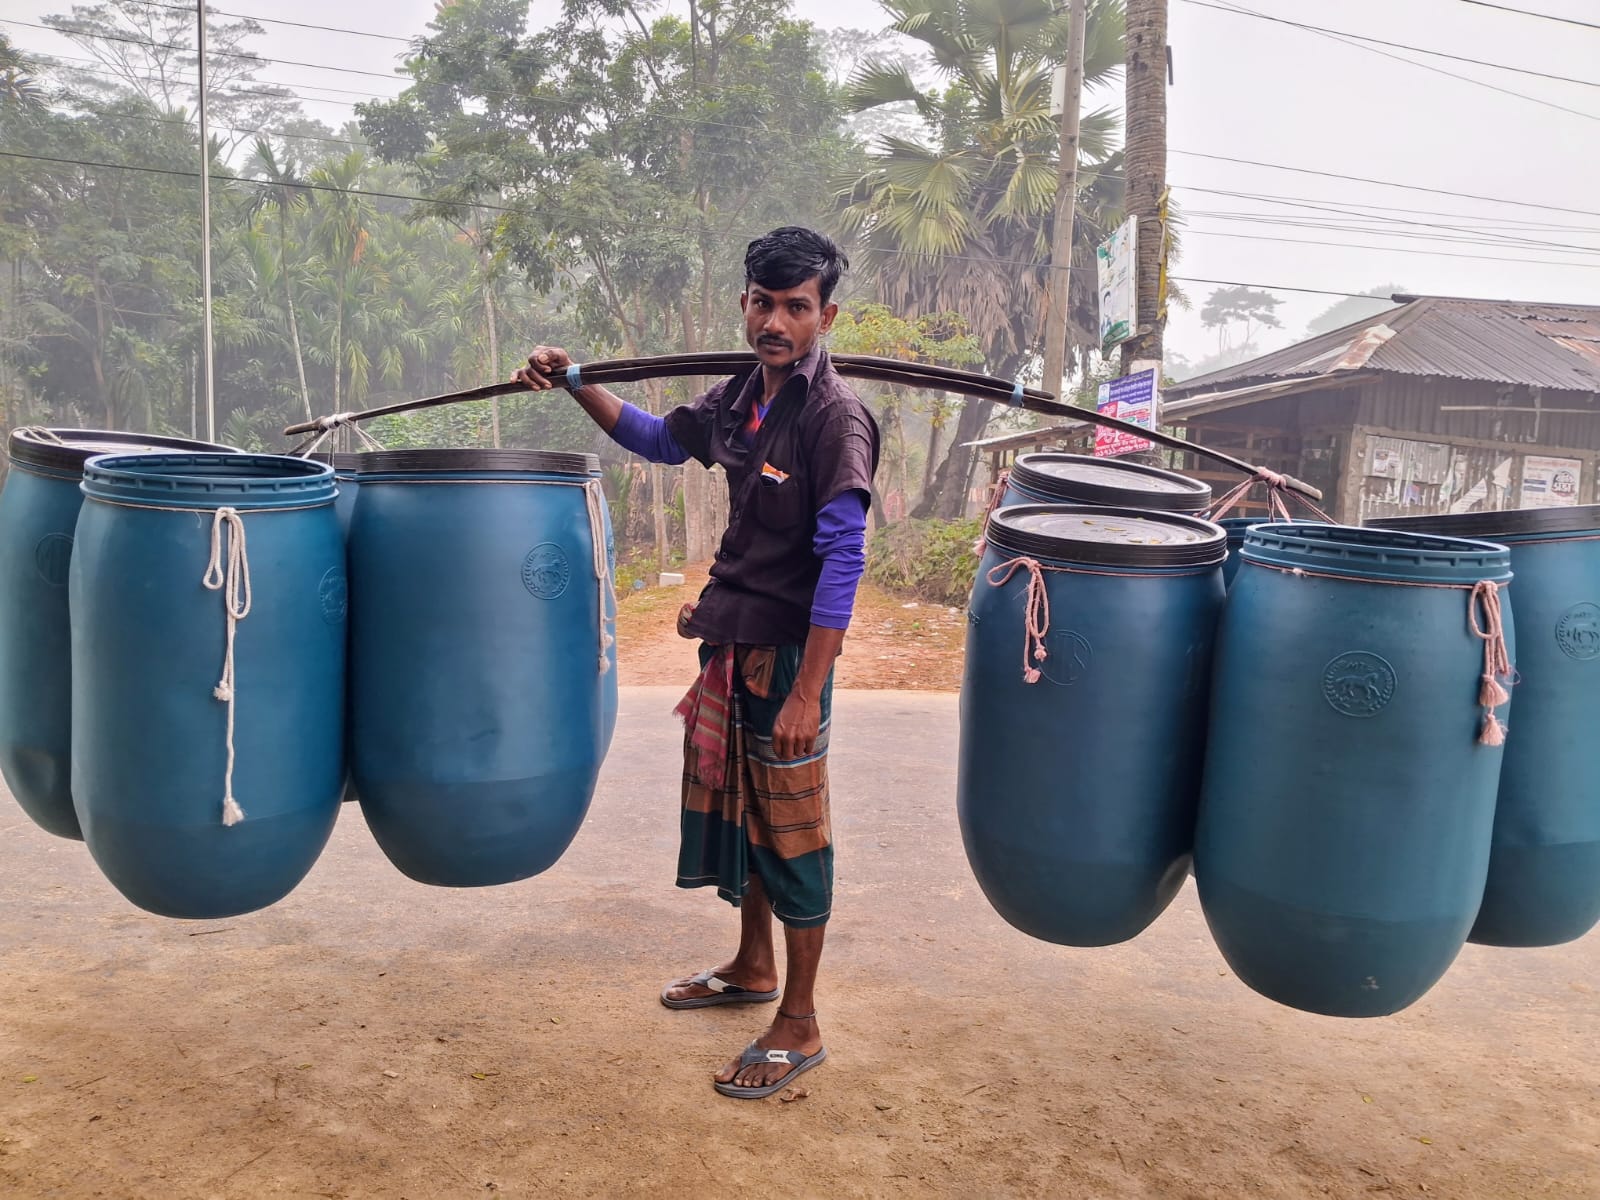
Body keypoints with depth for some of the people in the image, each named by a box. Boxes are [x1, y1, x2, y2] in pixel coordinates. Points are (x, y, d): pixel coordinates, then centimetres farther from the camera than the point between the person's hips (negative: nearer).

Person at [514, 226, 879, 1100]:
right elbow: (661, 440, 23)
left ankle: (798, 1026, 20)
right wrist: (577, 386, 12)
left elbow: (843, 561, -21)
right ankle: (753, 967, 42)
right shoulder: (744, 394, 5)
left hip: (788, 650, -8)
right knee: (731, 803, 20)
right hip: (731, 640, 8)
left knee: (790, 829, 3)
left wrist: (806, 694, -23)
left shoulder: (834, 418, -18)